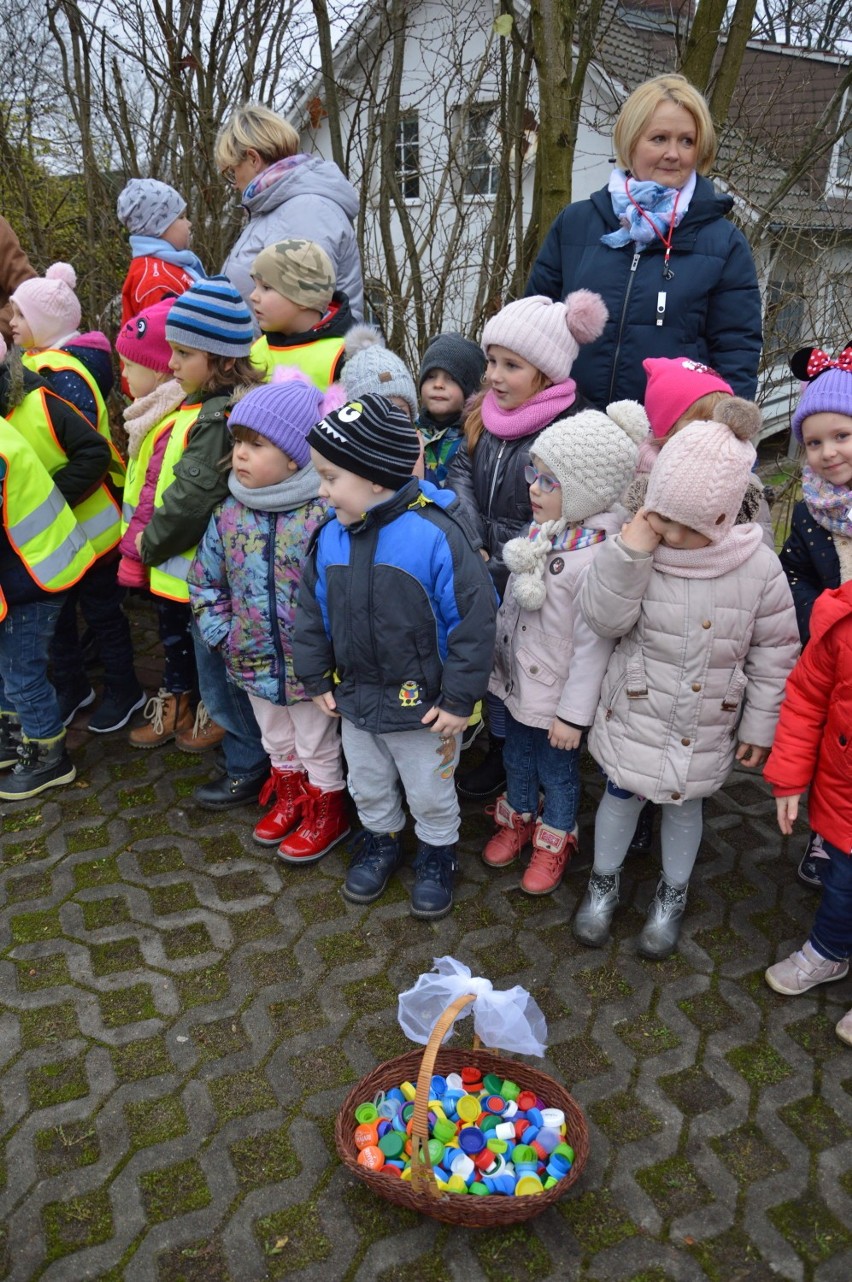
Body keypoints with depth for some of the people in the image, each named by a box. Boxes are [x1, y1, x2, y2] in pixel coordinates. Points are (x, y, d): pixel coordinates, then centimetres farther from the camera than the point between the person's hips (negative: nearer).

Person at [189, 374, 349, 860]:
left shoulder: (323, 515, -22)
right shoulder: (230, 513, -4)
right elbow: (204, 579, 7)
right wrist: (221, 633, -1)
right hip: (255, 659, 6)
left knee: (318, 746, 16)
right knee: (277, 743, 26)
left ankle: (327, 812, 37)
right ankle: (290, 798, 48)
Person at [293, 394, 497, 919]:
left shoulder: (436, 536, -26)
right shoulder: (331, 536, -7)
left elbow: (474, 621, -22)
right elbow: (312, 612, 6)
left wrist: (458, 699, -19)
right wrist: (317, 678, 7)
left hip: (422, 706, -5)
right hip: (354, 699, 5)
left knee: (430, 794, 18)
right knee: (367, 787, 26)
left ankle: (437, 854, 44)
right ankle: (380, 842, 53)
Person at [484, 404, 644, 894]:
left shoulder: (597, 558, -28)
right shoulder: (542, 532, -4)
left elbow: (593, 645, -23)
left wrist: (574, 714, -18)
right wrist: (501, 661, 16)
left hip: (558, 694, -7)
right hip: (519, 681, 7)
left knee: (557, 773, 16)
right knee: (517, 759, 26)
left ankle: (556, 840, 41)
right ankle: (518, 819, 51)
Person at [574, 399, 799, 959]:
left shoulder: (758, 566, -16)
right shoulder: (644, 548, -17)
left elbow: (774, 652, -6)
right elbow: (605, 620, -20)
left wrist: (760, 724, -2)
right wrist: (629, 553, -31)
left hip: (707, 726, 0)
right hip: (635, 713, 0)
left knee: (684, 804, 21)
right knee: (621, 794, 17)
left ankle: (673, 895, 47)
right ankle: (604, 883, 44)